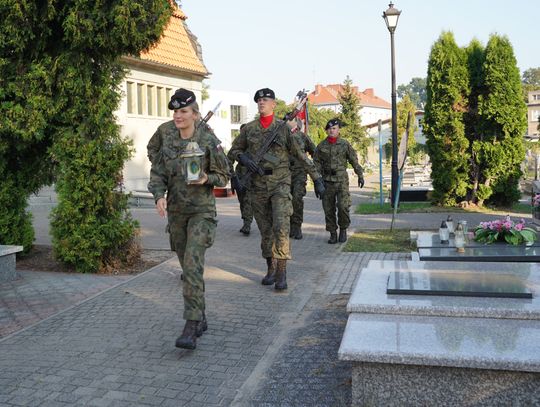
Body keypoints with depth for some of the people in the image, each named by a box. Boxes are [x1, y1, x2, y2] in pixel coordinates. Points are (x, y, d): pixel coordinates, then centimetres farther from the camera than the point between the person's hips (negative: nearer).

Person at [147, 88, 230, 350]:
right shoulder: (165, 135, 0)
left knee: (192, 264, -17)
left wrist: (206, 179, -21)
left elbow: (223, 176, -1)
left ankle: (191, 328, -16)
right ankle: (200, 319, 27)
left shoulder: (209, 141, -11)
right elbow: (157, 171, 1)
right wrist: (159, 195, -17)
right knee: (187, 266, 12)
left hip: (202, 210, -5)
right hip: (176, 210, 5)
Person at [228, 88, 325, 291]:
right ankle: (270, 269, 23)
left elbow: (302, 156, 1)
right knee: (265, 230, 9)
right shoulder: (248, 129, 7)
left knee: (281, 226, -16)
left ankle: (281, 273, -11)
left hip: (280, 183, -3)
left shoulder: (284, 128, -1)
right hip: (258, 185, 3)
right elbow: (234, 150, 16)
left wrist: (317, 179, -1)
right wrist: (245, 159, -7)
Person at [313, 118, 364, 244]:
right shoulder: (321, 146, 7)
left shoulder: (345, 144, 3)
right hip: (327, 181, 2)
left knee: (343, 206, -13)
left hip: (341, 180, -2)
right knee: (329, 209, 3)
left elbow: (354, 161, 6)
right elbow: (317, 163, 7)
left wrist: (360, 175, 4)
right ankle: (333, 233, 13)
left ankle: (343, 229, 9)